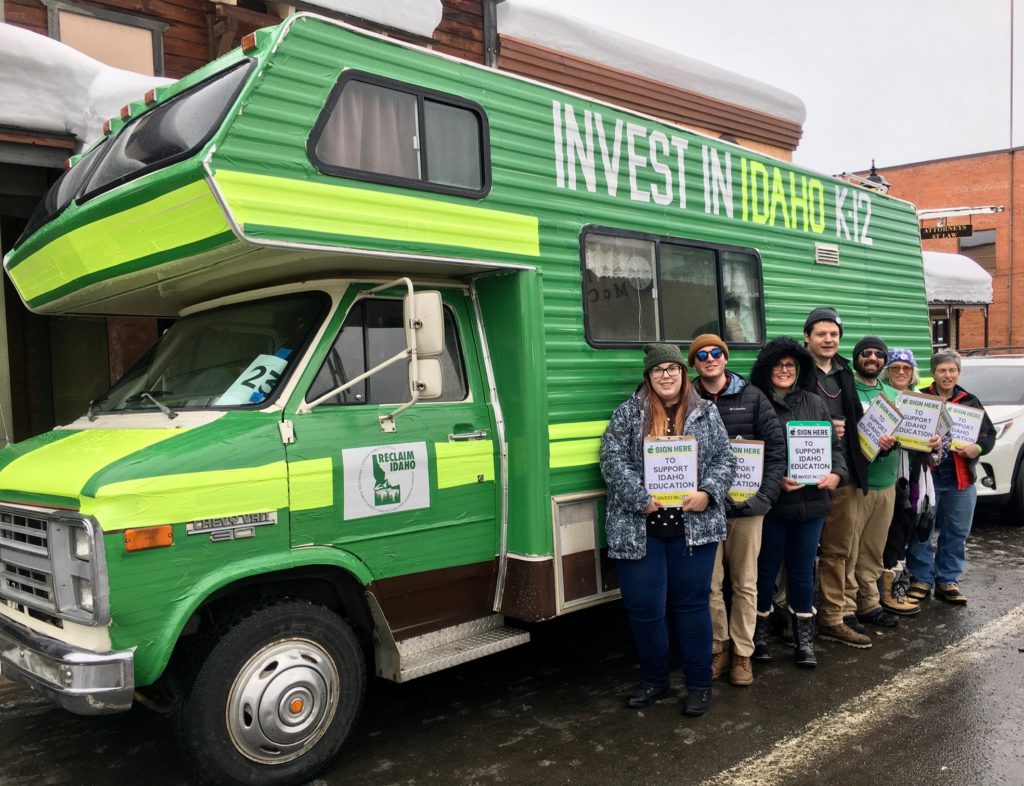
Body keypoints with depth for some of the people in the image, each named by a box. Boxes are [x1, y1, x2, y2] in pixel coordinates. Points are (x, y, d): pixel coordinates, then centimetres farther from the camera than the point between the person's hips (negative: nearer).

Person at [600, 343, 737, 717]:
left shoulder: (706, 413, 7)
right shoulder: (628, 413, 2)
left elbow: (725, 459, 6)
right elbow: (613, 460, -5)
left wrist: (707, 493, -11)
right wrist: (642, 499, -15)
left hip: (693, 526, 0)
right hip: (640, 529, 0)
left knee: (692, 604, 8)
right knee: (643, 607, 5)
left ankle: (699, 684, 21)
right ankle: (653, 680, 25)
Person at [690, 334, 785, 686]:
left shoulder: (752, 397, 4)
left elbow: (776, 447, 2)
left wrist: (766, 494, -7)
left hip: (746, 505, 1)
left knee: (745, 583, 8)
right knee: (710, 584, 4)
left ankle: (742, 652, 22)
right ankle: (718, 647, 23)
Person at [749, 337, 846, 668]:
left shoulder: (815, 403, 10)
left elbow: (835, 445, 12)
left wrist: (836, 473, -6)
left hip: (811, 502, 4)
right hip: (771, 503, -4)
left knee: (803, 571, 13)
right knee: (766, 570, 8)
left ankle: (805, 641, 25)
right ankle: (759, 637, 25)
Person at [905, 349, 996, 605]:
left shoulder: (969, 402, 10)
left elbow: (989, 434, 12)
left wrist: (978, 447, -8)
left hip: (961, 481, 3)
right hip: (926, 477, -3)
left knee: (956, 533, 10)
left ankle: (947, 581, 22)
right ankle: (921, 579, 16)